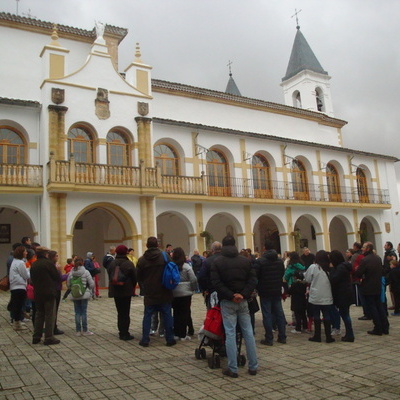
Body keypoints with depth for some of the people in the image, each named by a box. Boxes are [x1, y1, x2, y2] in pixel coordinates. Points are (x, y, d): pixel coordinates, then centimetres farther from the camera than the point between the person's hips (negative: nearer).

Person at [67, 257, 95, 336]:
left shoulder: (71, 273, -1)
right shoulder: (86, 272, -9)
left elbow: (68, 285, 2)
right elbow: (92, 284, -9)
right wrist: (90, 291, 9)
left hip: (75, 296, 3)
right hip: (85, 295, -3)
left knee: (77, 313, 9)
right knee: (84, 312, 4)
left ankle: (78, 331, 13)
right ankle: (85, 330, 10)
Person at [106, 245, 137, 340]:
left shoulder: (111, 264, 3)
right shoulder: (129, 264, -11)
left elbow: (109, 276, 9)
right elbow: (134, 278, -6)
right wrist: (132, 288, 10)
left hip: (115, 291, 4)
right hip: (126, 291, -4)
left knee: (120, 312, 13)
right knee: (126, 312, 1)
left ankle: (121, 332, 17)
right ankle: (125, 334, 3)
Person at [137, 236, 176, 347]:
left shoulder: (142, 260, -3)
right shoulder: (165, 256, -6)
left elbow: (139, 277, 4)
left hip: (149, 293, 1)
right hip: (164, 292, -1)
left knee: (147, 316, 9)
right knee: (167, 315, 6)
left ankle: (145, 340, 11)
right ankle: (170, 339, 10)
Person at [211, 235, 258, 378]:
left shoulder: (217, 262, -3)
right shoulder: (246, 260, 4)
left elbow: (216, 283, -13)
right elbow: (253, 280, -3)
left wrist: (231, 295, -12)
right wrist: (243, 294, -10)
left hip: (227, 302, -2)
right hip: (243, 301, 2)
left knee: (230, 334, 1)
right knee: (248, 332, 9)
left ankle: (232, 369, 4)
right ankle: (253, 367, 15)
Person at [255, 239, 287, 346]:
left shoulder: (260, 261, -13)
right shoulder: (280, 261, 5)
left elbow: (255, 276, -12)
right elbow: (283, 275, 13)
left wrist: (257, 288, 3)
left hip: (265, 292, -5)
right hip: (277, 291, 5)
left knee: (267, 315, 0)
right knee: (279, 313, 11)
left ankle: (269, 339, 2)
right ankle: (282, 337, 15)